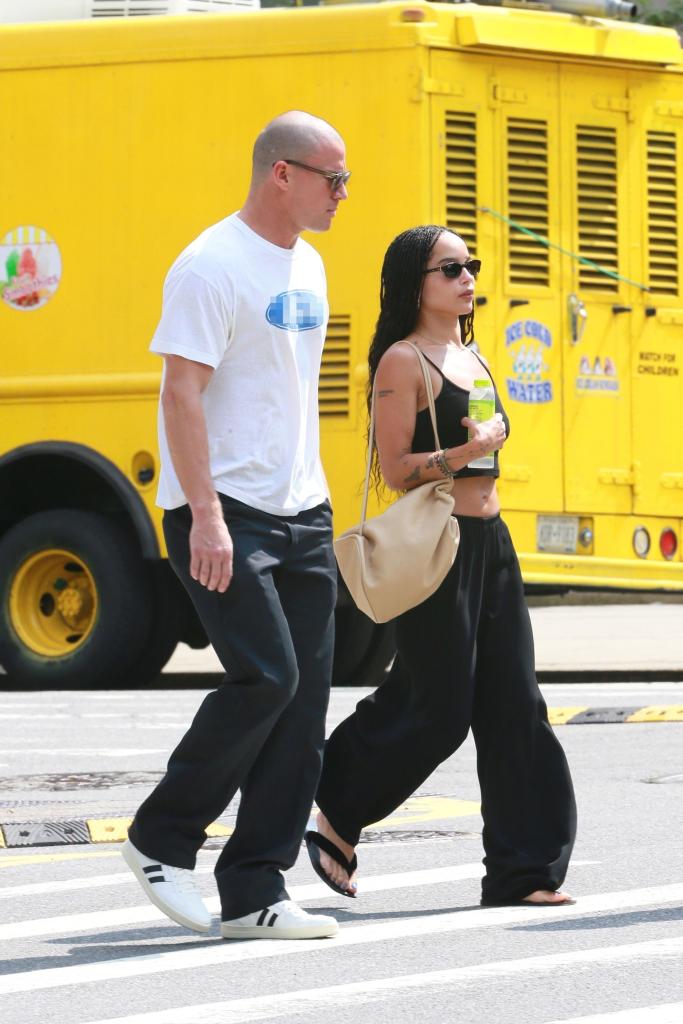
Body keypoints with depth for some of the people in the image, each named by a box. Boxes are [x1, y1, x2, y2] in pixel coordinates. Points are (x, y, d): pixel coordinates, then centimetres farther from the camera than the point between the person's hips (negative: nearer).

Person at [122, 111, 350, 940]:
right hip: (226, 516, -8)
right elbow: (181, 392, -17)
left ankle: (254, 895, 5)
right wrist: (206, 515, -22)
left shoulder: (306, 266, 15)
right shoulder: (213, 266, -12)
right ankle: (161, 839, 3)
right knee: (264, 677, -17)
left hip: (300, 515, 8)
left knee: (303, 696, 2)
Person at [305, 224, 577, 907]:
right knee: (438, 711, -6)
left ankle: (522, 870, 3)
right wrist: (464, 453, -24)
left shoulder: (471, 357, 16)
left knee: (514, 703, 2)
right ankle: (335, 817, 15)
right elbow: (396, 468, -13)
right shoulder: (403, 360, -8)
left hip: (490, 542, 8)